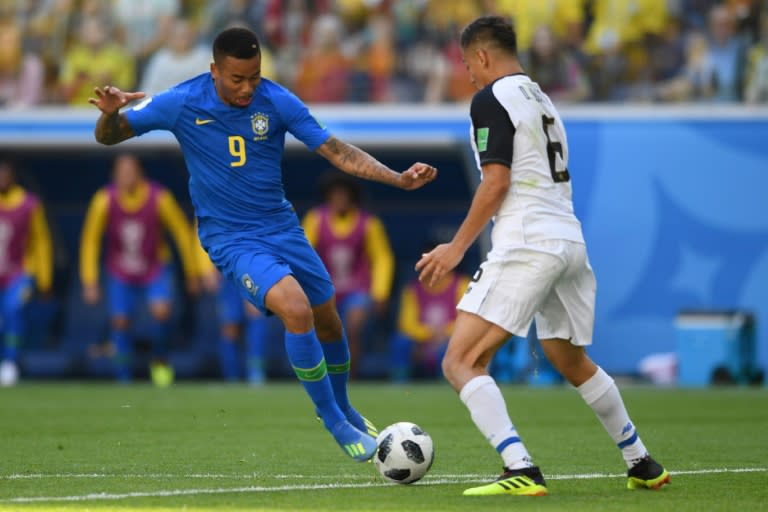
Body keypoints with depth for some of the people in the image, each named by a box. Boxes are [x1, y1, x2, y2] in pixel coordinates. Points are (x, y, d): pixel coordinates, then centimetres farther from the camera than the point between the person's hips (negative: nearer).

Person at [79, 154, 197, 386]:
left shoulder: (159, 198, -18)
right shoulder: (104, 201, -16)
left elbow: (182, 233, -5)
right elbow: (90, 241, -7)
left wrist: (191, 273, -1)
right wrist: (90, 281, -9)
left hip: (155, 270, -1)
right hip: (121, 275, 1)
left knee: (161, 310, -23)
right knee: (120, 321, -7)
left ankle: (160, 361, 2)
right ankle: (124, 381, 4)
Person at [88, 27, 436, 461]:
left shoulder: (277, 101, -9)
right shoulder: (182, 103, -13)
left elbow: (337, 152, -7)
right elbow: (108, 137, -5)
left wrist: (399, 179, -18)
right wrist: (111, 112, -29)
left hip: (281, 226, 4)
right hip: (231, 238, -4)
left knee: (328, 321, 13)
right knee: (297, 310, -25)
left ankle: (342, 409, 43)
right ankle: (336, 425, -11)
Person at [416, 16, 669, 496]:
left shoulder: (492, 99, -5)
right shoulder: (542, 99, 21)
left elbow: (496, 183, -13)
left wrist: (457, 248, -9)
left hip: (527, 246, -9)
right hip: (571, 241, 9)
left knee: (462, 362, -11)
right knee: (573, 363, 27)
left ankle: (521, 471, -26)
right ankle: (644, 466, 33)